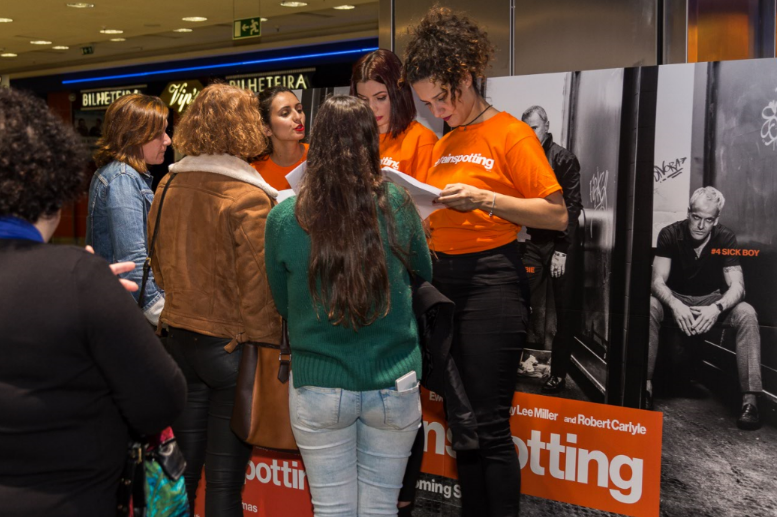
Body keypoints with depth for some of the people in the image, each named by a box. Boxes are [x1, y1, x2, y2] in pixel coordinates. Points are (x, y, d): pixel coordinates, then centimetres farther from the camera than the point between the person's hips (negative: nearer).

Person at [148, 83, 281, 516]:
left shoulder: (169, 185, 2)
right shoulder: (249, 200, -17)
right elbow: (257, 289, -17)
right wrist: (270, 347, -7)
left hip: (180, 338, 6)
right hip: (232, 344, -6)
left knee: (184, 467, 18)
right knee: (225, 477, 6)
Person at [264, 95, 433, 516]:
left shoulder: (284, 218, -9)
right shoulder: (397, 206, -8)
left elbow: (281, 304, 4)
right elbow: (425, 275, 10)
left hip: (318, 389, 0)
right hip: (393, 386, 1)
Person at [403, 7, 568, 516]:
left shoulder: (511, 134, -5)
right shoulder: (443, 145, 17)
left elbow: (557, 215, -11)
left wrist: (485, 199, -19)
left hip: (492, 278, -8)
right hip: (443, 277, 8)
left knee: (490, 426, -7)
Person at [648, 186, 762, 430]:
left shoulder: (726, 239, -12)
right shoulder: (670, 234, -15)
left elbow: (737, 286, -18)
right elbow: (658, 281, -21)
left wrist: (717, 308, -40)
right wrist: (675, 305, -43)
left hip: (712, 301, 1)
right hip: (676, 300, -1)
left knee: (747, 314, -29)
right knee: (649, 306, -33)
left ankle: (750, 399, -31)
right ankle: (645, 386, -33)